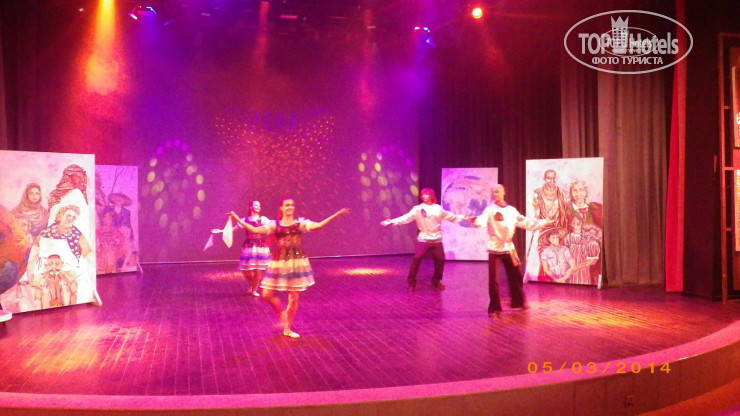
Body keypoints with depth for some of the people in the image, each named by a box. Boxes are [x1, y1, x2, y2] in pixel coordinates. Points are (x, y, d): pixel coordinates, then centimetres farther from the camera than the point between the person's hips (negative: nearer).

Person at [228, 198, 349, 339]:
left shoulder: (300, 222, 1)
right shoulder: (275, 224, 3)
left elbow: (318, 225, -12)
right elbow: (255, 230, -2)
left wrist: (336, 215, -22)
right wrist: (238, 219, -7)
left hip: (296, 261, -1)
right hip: (279, 261, 1)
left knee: (294, 297, 3)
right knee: (267, 294, -2)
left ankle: (287, 329, 19)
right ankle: (281, 313, 29)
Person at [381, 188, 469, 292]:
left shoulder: (438, 208, 7)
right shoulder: (418, 209, -4)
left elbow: (450, 216, 19)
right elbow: (406, 218, -13)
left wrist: (464, 217, 22)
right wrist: (392, 221, -26)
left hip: (436, 240, 3)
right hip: (423, 239, -3)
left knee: (440, 260, 7)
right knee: (416, 259, -15)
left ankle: (436, 281, 27)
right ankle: (411, 282, -5)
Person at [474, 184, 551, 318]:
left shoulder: (512, 210, 6)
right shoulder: (490, 210, -7)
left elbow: (526, 222, 14)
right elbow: (482, 220, -28)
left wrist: (544, 222, 12)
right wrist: (476, 221, -51)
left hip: (509, 248, 4)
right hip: (495, 249, -4)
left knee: (516, 276, 15)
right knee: (493, 280, -5)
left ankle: (518, 302, 36)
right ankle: (494, 308, 7)